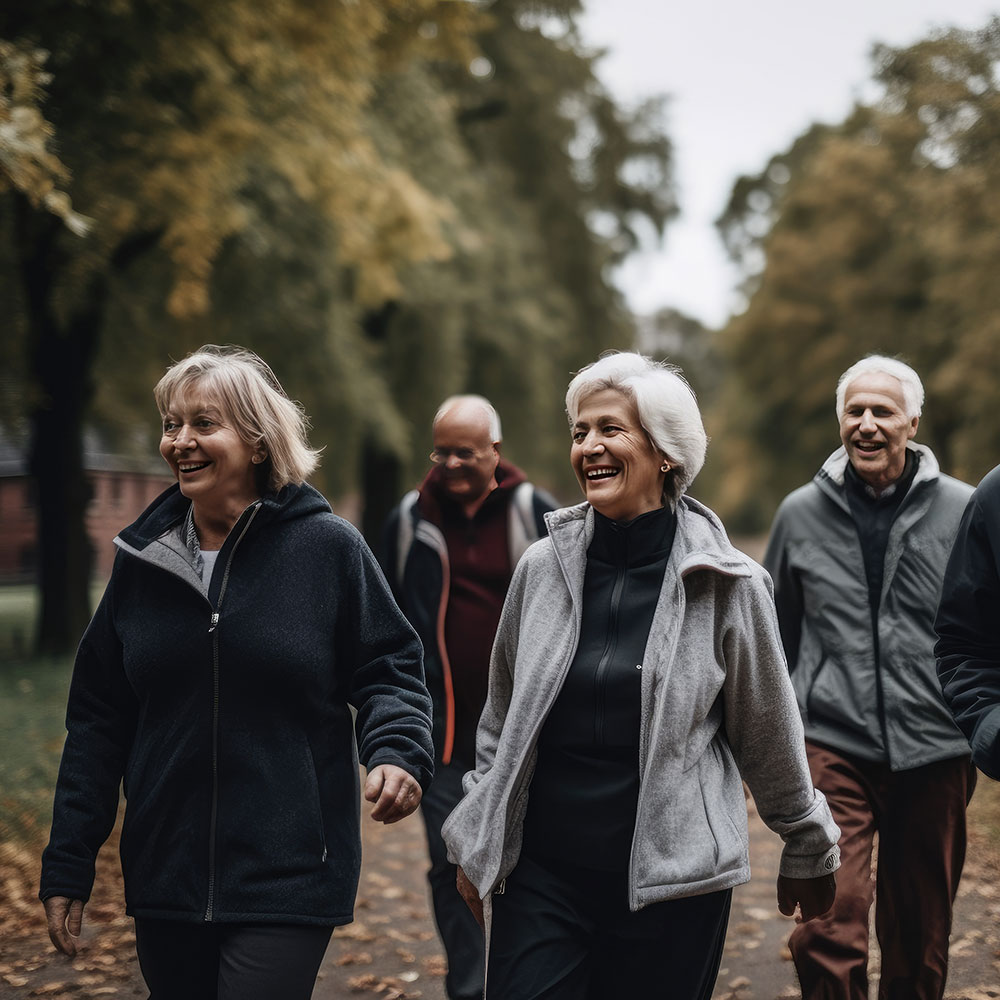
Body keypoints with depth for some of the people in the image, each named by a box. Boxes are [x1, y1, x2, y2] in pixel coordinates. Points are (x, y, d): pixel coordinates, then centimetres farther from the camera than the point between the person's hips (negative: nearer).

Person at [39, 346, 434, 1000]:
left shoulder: (330, 548, -4)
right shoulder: (143, 558, 5)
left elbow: (387, 670, 0)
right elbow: (99, 719, 9)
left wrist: (399, 751, -22)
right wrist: (68, 865, 8)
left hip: (288, 881, -4)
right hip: (164, 877, 4)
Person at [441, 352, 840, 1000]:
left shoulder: (727, 584, -4)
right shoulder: (542, 568, 3)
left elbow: (767, 734, 5)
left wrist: (808, 850, 15)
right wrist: (477, 845, 17)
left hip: (672, 880, -2)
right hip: (540, 873, 2)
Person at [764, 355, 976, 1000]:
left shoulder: (963, 511, 3)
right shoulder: (801, 513, 7)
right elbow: (774, 632, 17)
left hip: (934, 752, 1)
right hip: (834, 746, 0)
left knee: (920, 941, 12)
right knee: (829, 925, -15)